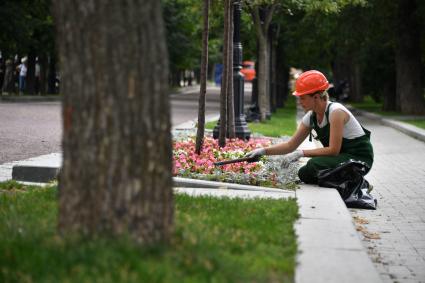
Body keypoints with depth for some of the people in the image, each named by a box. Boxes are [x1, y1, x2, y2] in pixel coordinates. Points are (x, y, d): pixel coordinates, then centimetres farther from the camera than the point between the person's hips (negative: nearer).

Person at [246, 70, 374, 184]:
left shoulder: (336, 112, -23)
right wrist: (263, 151, -4)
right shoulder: (311, 117, 2)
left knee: (316, 165, -26)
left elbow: (333, 150, -25)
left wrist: (301, 153, -25)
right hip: (341, 156, 8)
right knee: (304, 174, -5)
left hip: (360, 157, -8)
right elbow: (291, 145, 8)